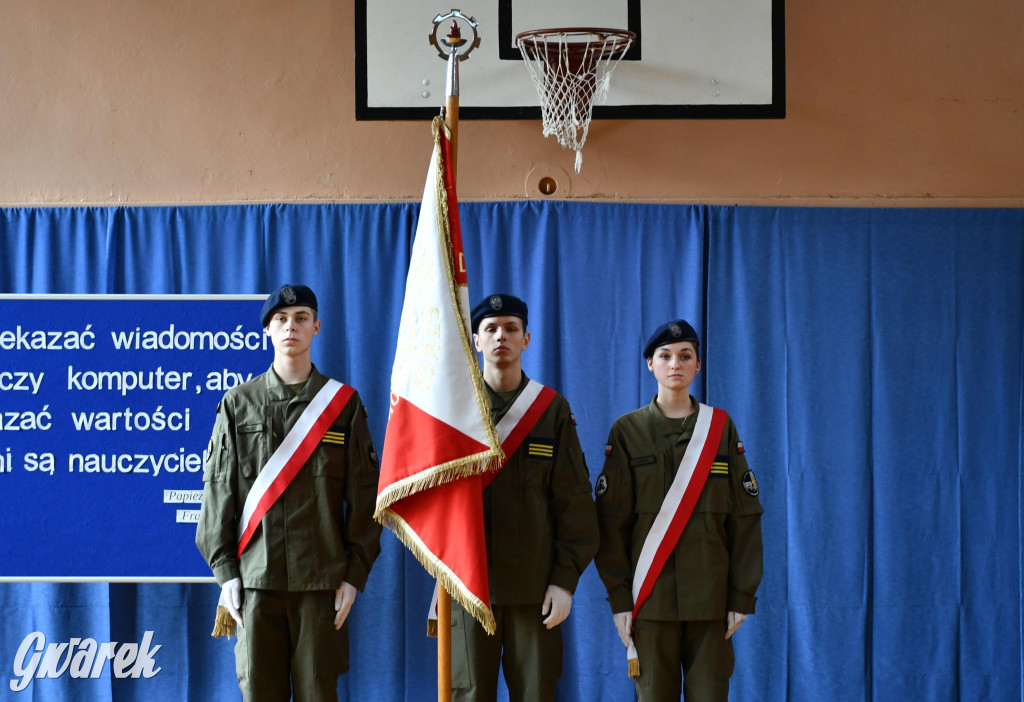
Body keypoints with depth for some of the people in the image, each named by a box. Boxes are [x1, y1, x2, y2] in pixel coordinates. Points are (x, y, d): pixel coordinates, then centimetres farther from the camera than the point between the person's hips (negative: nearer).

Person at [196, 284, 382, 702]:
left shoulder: (344, 404, 7)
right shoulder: (238, 404, 9)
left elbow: (364, 496, 4)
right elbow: (218, 492, 6)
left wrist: (355, 573, -3)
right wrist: (225, 571, -2)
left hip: (321, 580, -1)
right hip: (254, 578, 1)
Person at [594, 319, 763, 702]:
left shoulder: (721, 426, 6)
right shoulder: (627, 430, 3)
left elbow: (745, 515, 3)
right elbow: (612, 518, -1)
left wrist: (744, 593, -3)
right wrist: (619, 595, -8)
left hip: (710, 595, 1)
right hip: (651, 595, -1)